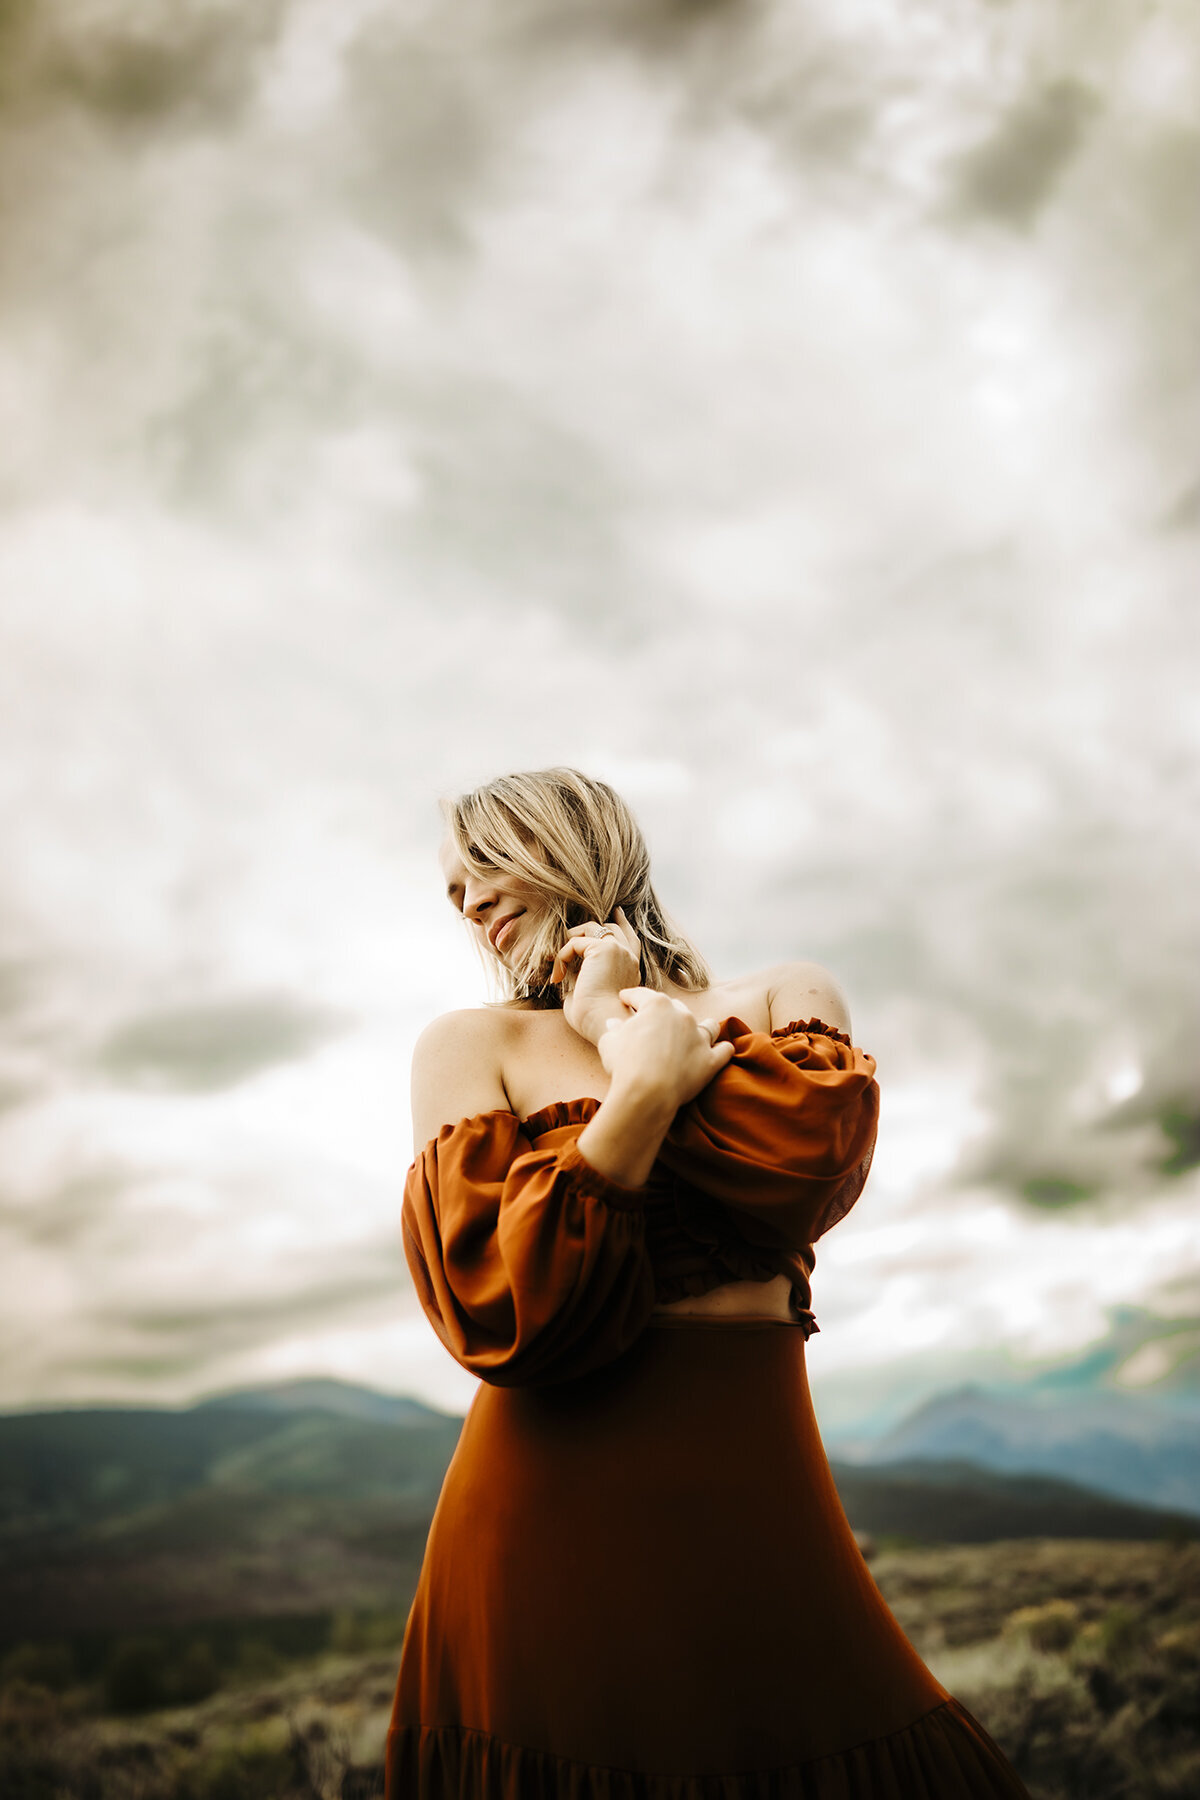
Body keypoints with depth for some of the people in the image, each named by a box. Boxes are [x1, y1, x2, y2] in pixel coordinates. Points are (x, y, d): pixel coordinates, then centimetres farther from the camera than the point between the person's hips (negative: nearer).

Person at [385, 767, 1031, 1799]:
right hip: (560, 1513, -1)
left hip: (764, 1508, 2)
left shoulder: (783, 1003, 8)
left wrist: (615, 1024, -2)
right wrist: (649, 1083, -11)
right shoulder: (471, 1044, 4)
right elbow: (500, 1313, -9)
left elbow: (797, 1172, -14)